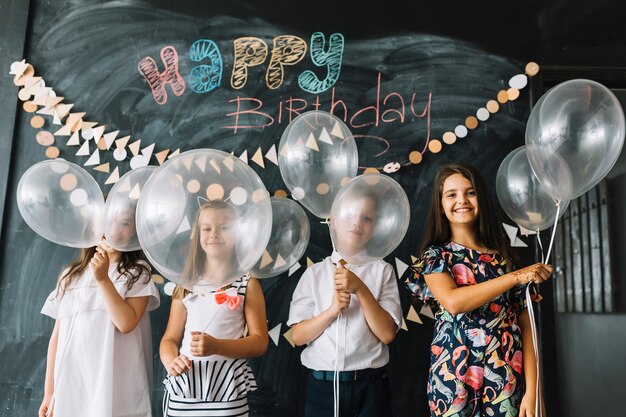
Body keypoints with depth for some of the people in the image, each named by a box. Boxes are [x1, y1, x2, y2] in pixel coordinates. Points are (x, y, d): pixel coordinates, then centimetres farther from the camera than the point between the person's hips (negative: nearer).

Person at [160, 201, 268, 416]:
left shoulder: (247, 284, -1)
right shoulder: (187, 284, 8)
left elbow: (260, 342, -4)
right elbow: (170, 338, 9)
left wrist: (216, 346, -18)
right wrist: (171, 362, -12)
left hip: (227, 389, -2)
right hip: (184, 388, 3)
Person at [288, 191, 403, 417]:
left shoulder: (382, 270, -2)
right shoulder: (314, 273, 1)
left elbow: (387, 334, -8)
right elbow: (298, 336, -2)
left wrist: (360, 289, -19)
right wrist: (332, 310, -17)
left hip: (369, 386, 0)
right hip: (322, 385, 1)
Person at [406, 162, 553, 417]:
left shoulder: (504, 258, 6)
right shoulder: (435, 255, 0)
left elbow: (525, 326, 2)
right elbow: (453, 301, -19)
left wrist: (531, 391, -5)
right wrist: (517, 276, -15)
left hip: (507, 378, 2)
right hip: (454, 374, -2)